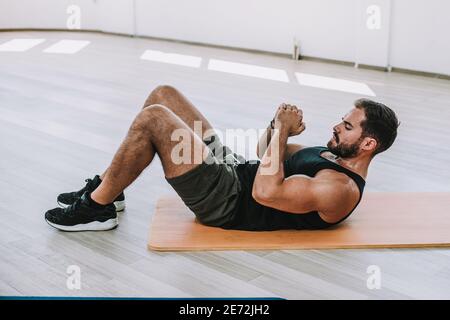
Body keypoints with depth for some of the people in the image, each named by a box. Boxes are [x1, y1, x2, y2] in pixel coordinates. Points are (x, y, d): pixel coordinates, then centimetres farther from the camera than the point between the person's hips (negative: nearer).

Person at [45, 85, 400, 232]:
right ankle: (107, 187, 14)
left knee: (152, 118, -24)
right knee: (163, 95, 5)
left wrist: (282, 130, -20)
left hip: (227, 203, -10)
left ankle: (96, 207, -6)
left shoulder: (341, 190, -18)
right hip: (235, 167, 10)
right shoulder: (334, 156, 14)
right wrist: (279, 126, 2)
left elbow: (264, 192, -29)